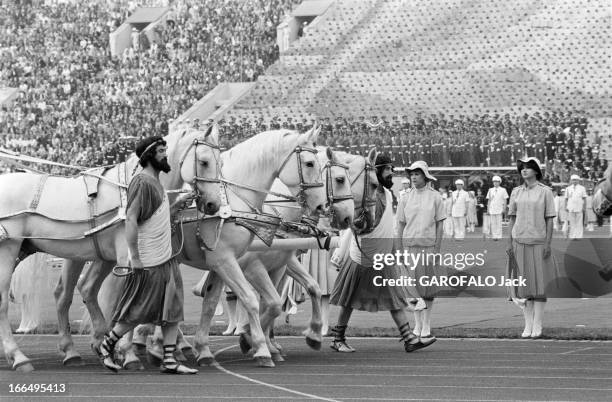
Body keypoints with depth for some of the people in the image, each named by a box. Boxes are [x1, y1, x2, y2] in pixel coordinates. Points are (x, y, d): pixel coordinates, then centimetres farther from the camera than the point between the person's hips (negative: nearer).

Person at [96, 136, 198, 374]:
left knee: (173, 311, 7)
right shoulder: (142, 182, -15)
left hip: (166, 258, 9)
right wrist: (135, 258, -22)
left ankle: (169, 361, 9)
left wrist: (177, 204, 11)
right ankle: (106, 346, 16)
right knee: (139, 312, -1)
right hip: (148, 263, -9)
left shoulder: (156, 183, 13)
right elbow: (131, 220, -20)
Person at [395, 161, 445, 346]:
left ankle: (426, 328, 4)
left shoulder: (435, 198, 2)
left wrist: (437, 251, -5)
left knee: (428, 288, -1)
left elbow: (440, 226, 2)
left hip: (429, 246, -2)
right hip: (409, 245, 2)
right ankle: (418, 327, 12)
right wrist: (399, 253, 3)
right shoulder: (405, 199, 7)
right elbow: (400, 227, 8)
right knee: (413, 288, 3)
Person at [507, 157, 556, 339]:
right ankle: (528, 325, 10)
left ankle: (537, 325, 2)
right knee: (524, 284, 4)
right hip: (520, 242, 3)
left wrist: (548, 244, -8)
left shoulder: (545, 192, 0)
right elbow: (512, 218, 11)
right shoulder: (516, 192, 9)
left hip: (539, 242, -3)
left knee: (540, 283, -2)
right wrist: (510, 242, 4)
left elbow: (549, 219, -1)